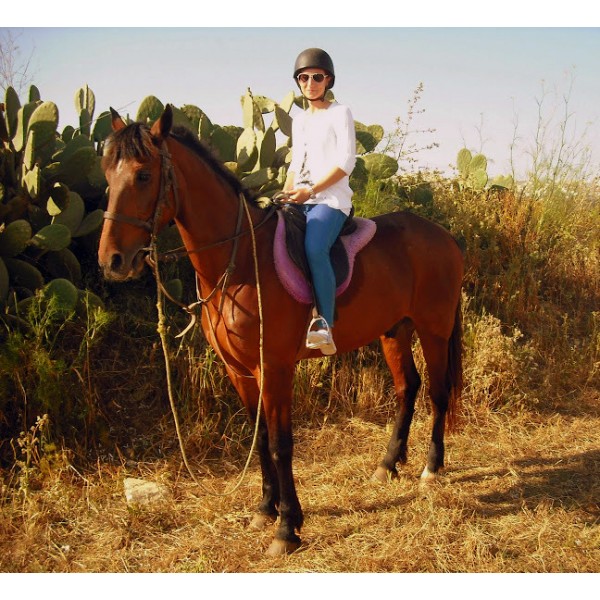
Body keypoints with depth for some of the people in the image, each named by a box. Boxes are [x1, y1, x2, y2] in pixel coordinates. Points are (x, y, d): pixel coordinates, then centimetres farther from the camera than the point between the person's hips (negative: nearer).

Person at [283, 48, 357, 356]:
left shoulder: (340, 113, 3)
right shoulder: (299, 121, 22)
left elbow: (346, 162, -7)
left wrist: (311, 191, -16)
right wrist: (285, 196, 6)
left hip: (331, 199, -7)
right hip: (299, 201, 7)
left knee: (314, 248, -35)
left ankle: (325, 325, -35)